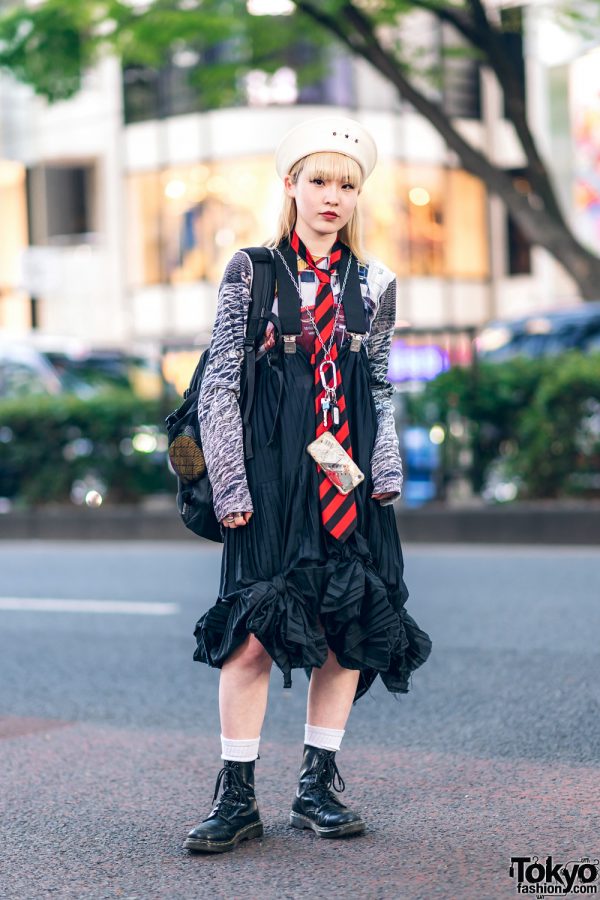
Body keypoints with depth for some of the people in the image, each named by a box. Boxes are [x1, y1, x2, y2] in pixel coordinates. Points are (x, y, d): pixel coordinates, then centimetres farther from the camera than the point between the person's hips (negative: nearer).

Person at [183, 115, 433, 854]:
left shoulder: (373, 285, 11)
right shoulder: (251, 272, 2)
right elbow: (219, 385, -1)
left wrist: (385, 472, 3)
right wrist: (229, 485, -7)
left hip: (350, 479, 3)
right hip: (272, 476, -3)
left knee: (350, 627, 2)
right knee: (254, 630, -7)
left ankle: (318, 788, 14)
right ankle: (236, 797, 1)